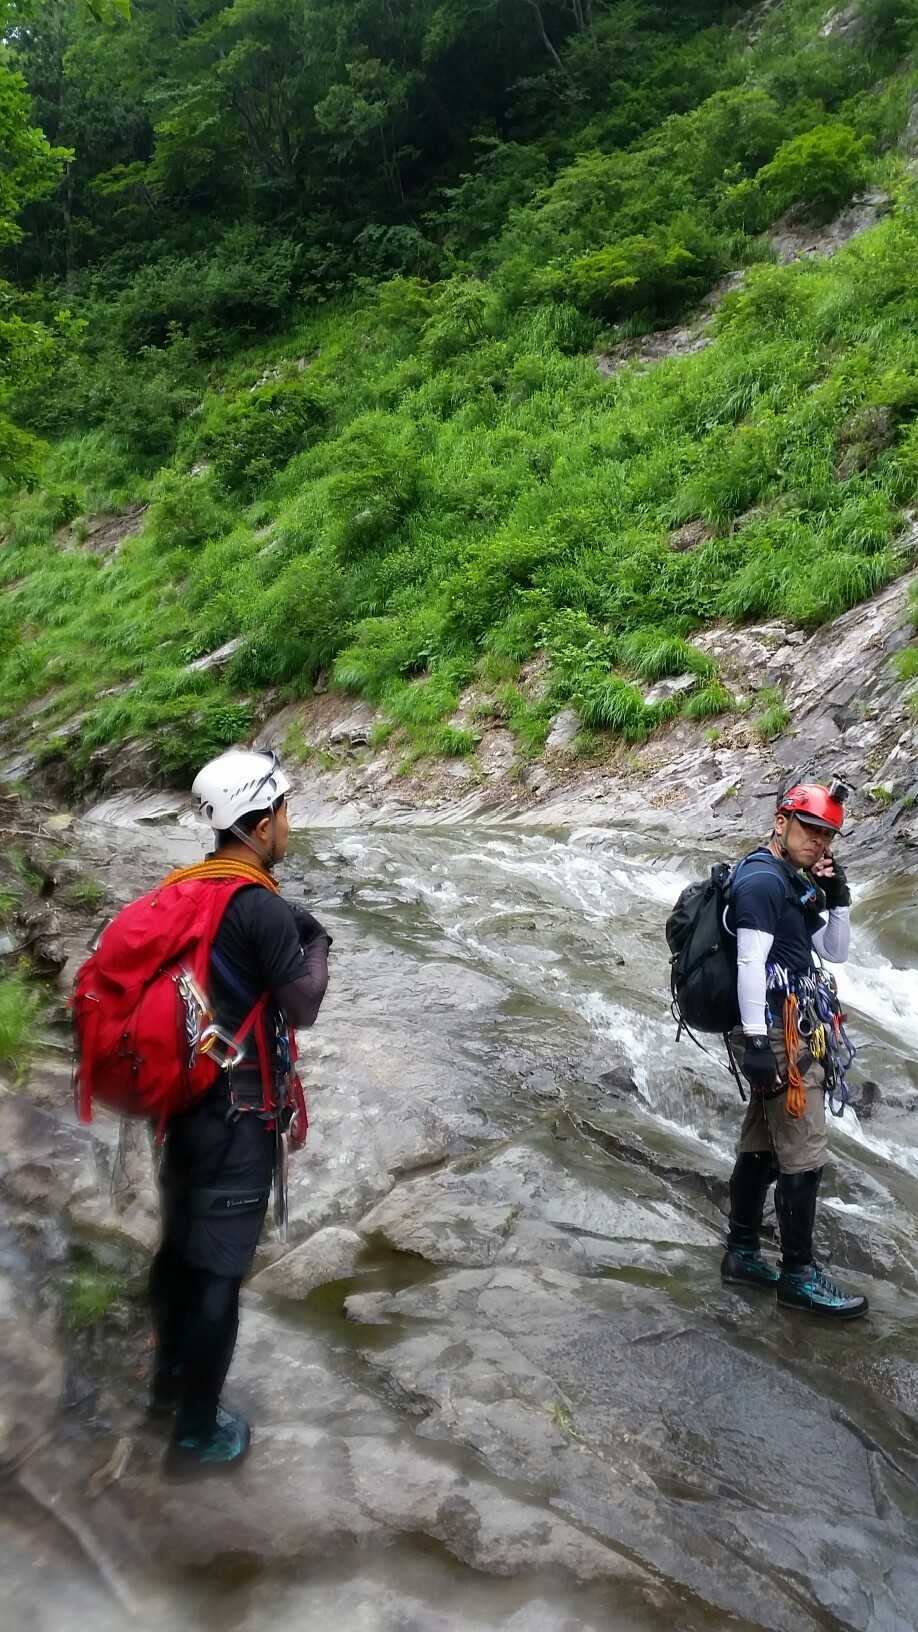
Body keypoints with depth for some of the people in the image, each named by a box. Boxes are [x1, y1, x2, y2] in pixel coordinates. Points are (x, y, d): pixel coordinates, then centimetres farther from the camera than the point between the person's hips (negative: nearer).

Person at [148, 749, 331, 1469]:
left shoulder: (183, 891, 3)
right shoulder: (263, 909, -21)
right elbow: (304, 1007, -11)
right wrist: (317, 940, 2)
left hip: (183, 1099, 8)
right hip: (237, 1113, -8)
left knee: (180, 1247, 22)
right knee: (218, 1269, 4)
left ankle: (169, 1382, 40)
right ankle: (198, 1431, 18)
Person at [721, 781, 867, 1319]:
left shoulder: (795, 884, 17)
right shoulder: (761, 880, -14)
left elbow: (836, 953, 18)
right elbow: (750, 964, -20)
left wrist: (838, 900, 2)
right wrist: (756, 1042, -24)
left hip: (794, 1034, 10)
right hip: (781, 1035, -10)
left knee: (761, 1148, 14)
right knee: (804, 1159, -4)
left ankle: (742, 1255, 22)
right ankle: (799, 1275, 5)